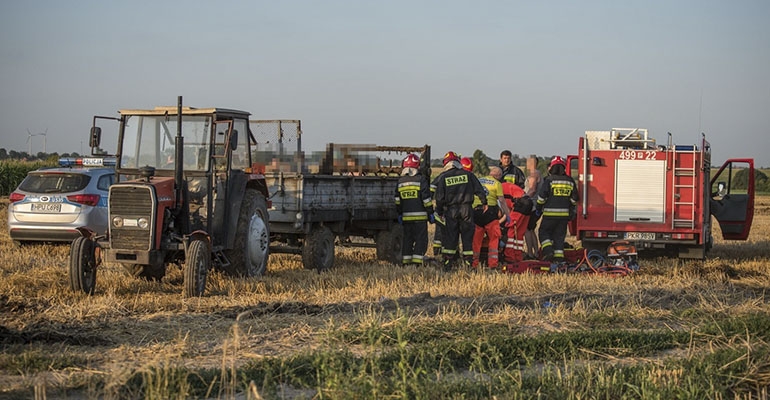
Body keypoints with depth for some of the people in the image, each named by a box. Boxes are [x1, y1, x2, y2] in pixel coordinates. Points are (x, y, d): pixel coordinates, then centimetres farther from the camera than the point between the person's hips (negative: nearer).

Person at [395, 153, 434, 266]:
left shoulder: (401, 181, 8)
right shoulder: (421, 180, -6)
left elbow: (397, 200, 9)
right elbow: (426, 198, -8)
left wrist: (399, 213, 16)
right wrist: (430, 212, -1)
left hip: (406, 216, 4)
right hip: (420, 216, -4)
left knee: (407, 239, 11)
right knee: (420, 239, -1)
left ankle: (405, 262, 10)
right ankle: (417, 261, -9)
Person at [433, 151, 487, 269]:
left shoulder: (443, 177, 0)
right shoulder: (468, 174, 3)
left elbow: (439, 197, -1)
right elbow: (479, 189, 3)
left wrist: (439, 212, 8)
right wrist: (484, 202, 15)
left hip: (450, 210, -1)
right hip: (466, 209, 1)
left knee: (450, 236, 4)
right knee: (467, 235, 6)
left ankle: (447, 262, 3)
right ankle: (468, 261, 6)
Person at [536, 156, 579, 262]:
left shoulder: (549, 180, -7)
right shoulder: (570, 181, 9)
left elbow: (542, 197, -8)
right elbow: (574, 199, 13)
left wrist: (538, 209, 4)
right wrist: (571, 213, 23)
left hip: (550, 213, -4)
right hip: (564, 214, 4)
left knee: (544, 232, 9)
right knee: (559, 236, 10)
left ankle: (548, 251, -9)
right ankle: (559, 257, 5)